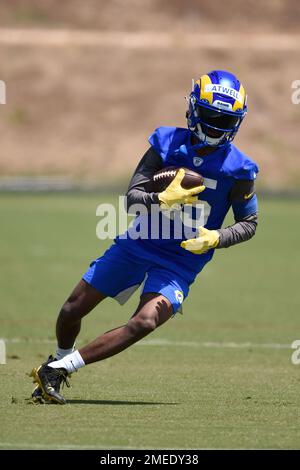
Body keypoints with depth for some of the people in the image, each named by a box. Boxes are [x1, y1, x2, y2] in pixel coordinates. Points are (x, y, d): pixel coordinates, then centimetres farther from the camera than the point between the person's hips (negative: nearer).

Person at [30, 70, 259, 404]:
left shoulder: (238, 169, -10)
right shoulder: (167, 143, -8)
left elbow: (249, 224, 1)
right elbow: (132, 198, -11)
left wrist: (215, 239, -18)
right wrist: (163, 199, -32)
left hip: (181, 262, -2)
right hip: (137, 246, 2)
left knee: (144, 323, -25)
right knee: (73, 309, 5)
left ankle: (57, 370, -19)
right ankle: (61, 357, 39)